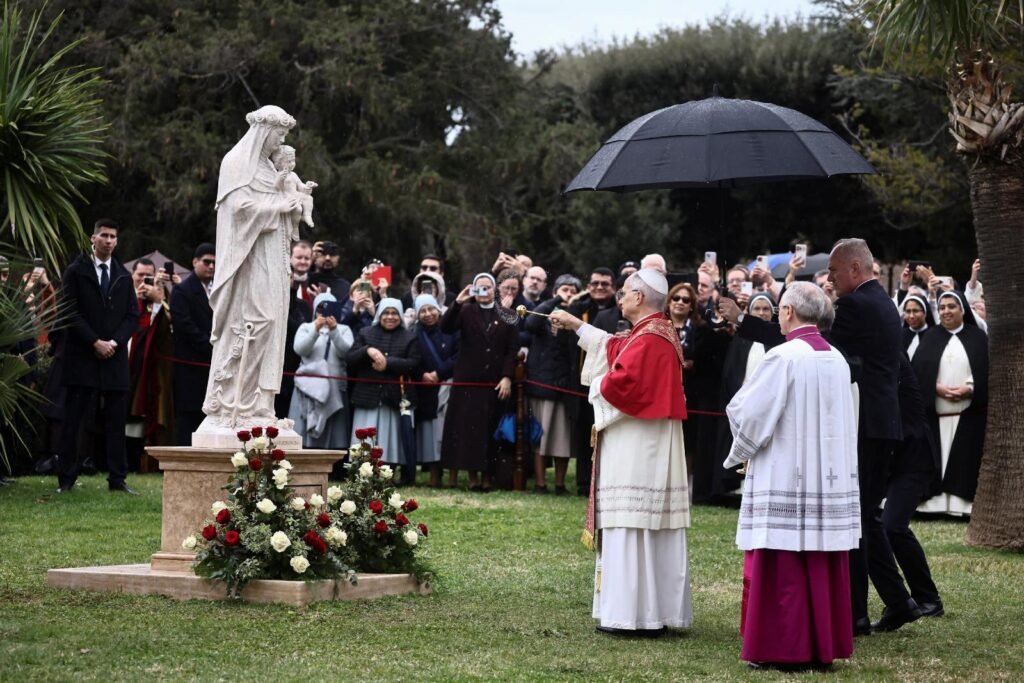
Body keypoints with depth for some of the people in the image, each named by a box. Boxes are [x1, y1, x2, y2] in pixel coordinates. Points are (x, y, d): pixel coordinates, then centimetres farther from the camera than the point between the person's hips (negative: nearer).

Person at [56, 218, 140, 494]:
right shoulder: (76, 272, 2)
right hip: (82, 357, -3)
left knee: (116, 420, 2)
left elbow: (133, 315, 10)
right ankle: (66, 479, 2)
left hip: (115, 356, 3)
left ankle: (117, 479, 5)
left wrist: (115, 342, -6)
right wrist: (95, 342, -12)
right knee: (73, 419, -2)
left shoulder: (123, 276, 13)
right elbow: (70, 312, -4)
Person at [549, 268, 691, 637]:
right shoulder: (658, 332, 15)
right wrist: (578, 326, 35)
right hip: (651, 450, 10)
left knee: (631, 527, -7)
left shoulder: (648, 339, -17)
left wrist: (599, 385, -4)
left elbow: (621, 383, -25)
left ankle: (633, 614, -6)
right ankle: (658, 610, 14)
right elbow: (615, 349, 29)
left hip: (637, 450, -10)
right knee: (652, 529, 11)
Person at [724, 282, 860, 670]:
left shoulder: (784, 357, -13)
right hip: (830, 480, 7)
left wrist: (742, 451, 8)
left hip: (784, 478, -7)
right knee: (823, 566, 10)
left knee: (783, 568, -1)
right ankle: (823, 646, 14)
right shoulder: (837, 360, 7)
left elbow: (747, 412, -12)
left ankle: (782, 648, 1)